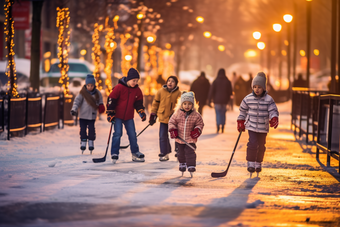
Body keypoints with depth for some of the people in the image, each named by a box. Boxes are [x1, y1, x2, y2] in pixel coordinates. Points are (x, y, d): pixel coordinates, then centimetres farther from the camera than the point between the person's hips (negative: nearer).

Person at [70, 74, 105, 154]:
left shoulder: (97, 93, 0)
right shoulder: (82, 93, -9)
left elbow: (100, 100, 15)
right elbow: (77, 101, -13)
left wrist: (101, 106, -5)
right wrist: (74, 109, -26)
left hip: (92, 115, 1)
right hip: (83, 115, -1)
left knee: (91, 130, 0)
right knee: (83, 130, 2)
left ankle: (91, 144, 14)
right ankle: (83, 143, 13)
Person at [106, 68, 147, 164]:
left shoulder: (137, 90, 1)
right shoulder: (119, 87, -15)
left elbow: (138, 102, 12)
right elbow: (111, 99, -12)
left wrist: (141, 112, -3)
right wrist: (110, 113, -12)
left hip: (129, 117, 5)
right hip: (117, 115, -5)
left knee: (132, 135, 6)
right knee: (117, 134, -9)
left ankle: (135, 154, 16)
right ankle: (114, 155, -2)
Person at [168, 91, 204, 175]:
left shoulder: (196, 115, -9)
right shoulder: (177, 114, -7)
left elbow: (200, 124, 2)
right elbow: (172, 122, 1)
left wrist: (197, 130, -16)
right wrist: (172, 130, -13)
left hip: (190, 138, -2)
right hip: (179, 138, 2)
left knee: (190, 152, -7)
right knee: (181, 152, 17)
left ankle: (191, 165, 2)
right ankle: (182, 164, 38)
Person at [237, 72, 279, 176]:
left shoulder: (269, 99, -7)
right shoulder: (248, 99, -3)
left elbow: (273, 111, -7)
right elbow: (243, 110, 10)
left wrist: (274, 119, -26)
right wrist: (240, 122, 12)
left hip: (263, 127, 1)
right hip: (251, 126, -1)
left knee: (261, 146, 10)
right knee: (252, 144, -12)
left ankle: (258, 163, 27)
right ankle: (251, 163, 0)